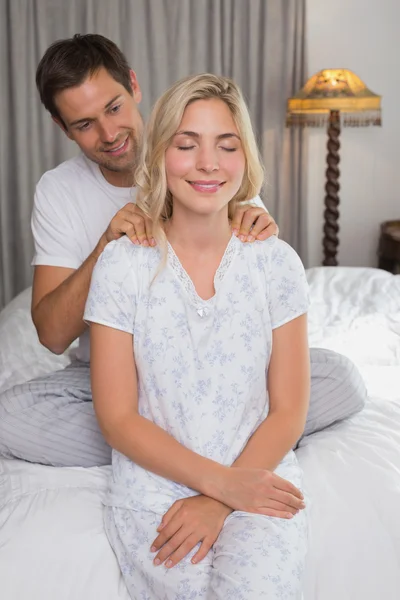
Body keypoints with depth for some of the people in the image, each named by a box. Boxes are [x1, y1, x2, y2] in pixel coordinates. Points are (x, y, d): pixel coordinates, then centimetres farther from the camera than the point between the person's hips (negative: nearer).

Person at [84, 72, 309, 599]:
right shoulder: (122, 265, -5)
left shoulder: (277, 263, -1)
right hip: (155, 486, 0)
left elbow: (288, 411, 0)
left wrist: (217, 503, -12)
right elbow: (118, 419, -4)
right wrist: (219, 479, -14)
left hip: (258, 477, 1)